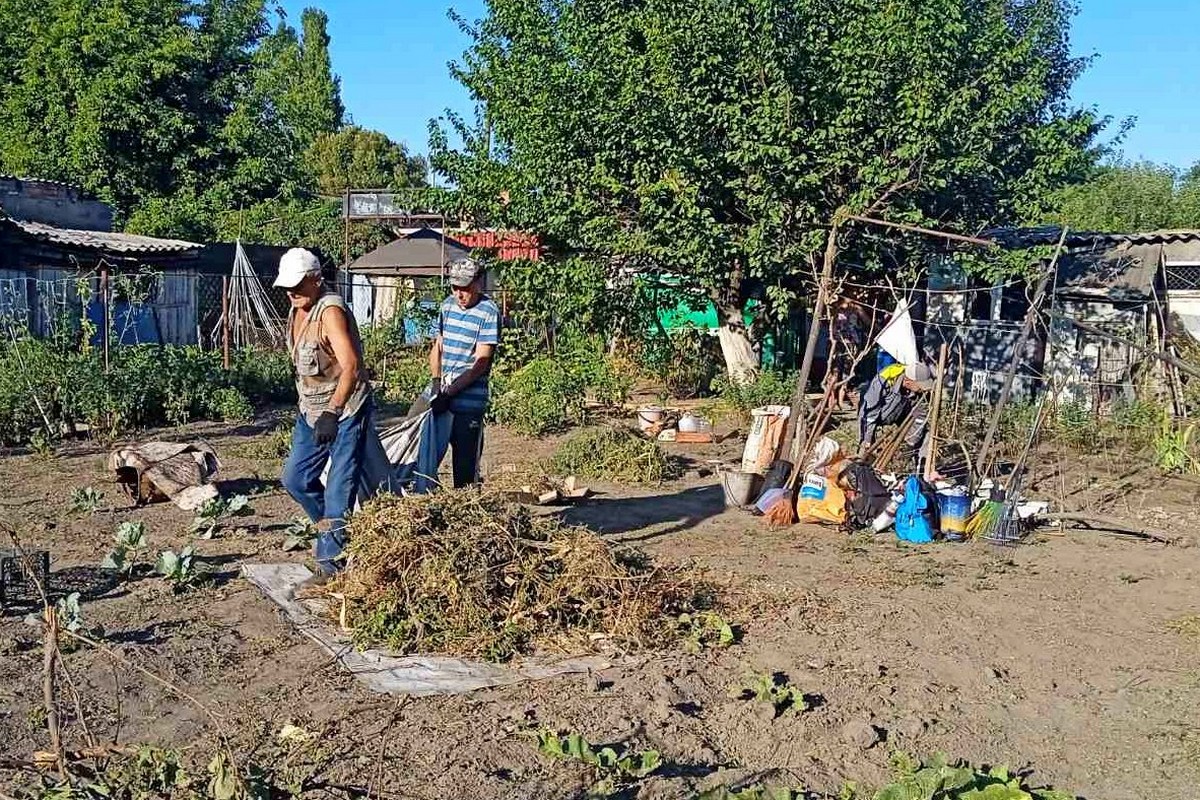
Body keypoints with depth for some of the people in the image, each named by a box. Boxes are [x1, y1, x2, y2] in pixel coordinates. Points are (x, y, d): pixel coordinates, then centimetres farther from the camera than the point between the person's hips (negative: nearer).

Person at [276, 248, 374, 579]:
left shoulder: (331, 312, -22)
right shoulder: (296, 311, 7)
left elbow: (351, 365, -34)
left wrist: (332, 412, -43)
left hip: (345, 413, -9)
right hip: (311, 412, 9)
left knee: (339, 489, -7)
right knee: (295, 478, 15)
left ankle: (331, 561, 2)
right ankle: (332, 528, 35)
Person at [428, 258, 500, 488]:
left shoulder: (489, 313, -10)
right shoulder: (448, 305, 10)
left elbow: (480, 363, -14)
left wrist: (449, 392, -18)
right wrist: (436, 380, 1)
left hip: (469, 401, -6)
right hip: (442, 397, 6)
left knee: (466, 465, -1)